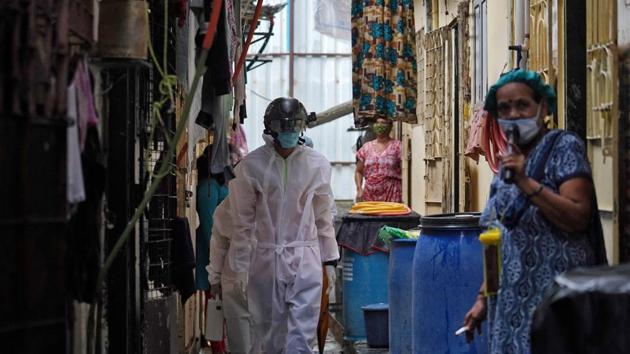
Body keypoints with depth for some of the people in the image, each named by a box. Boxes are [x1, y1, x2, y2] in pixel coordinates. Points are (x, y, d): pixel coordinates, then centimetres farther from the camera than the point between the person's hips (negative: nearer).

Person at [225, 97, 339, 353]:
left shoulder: (317, 165, 2)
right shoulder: (251, 166, -2)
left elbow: (323, 217, 10)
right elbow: (243, 221, 2)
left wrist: (329, 259, 12)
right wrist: (241, 268, 2)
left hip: (305, 259, 0)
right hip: (266, 259, 0)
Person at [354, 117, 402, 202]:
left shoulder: (397, 146, 3)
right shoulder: (366, 147, 13)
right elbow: (359, 171, 19)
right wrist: (359, 189, 3)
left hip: (391, 196, -3)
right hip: (370, 196, 3)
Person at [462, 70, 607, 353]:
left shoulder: (563, 147, -4)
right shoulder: (508, 160, 16)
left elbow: (578, 218, -16)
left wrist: (526, 183, -20)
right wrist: (483, 299, 16)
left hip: (552, 299, -7)